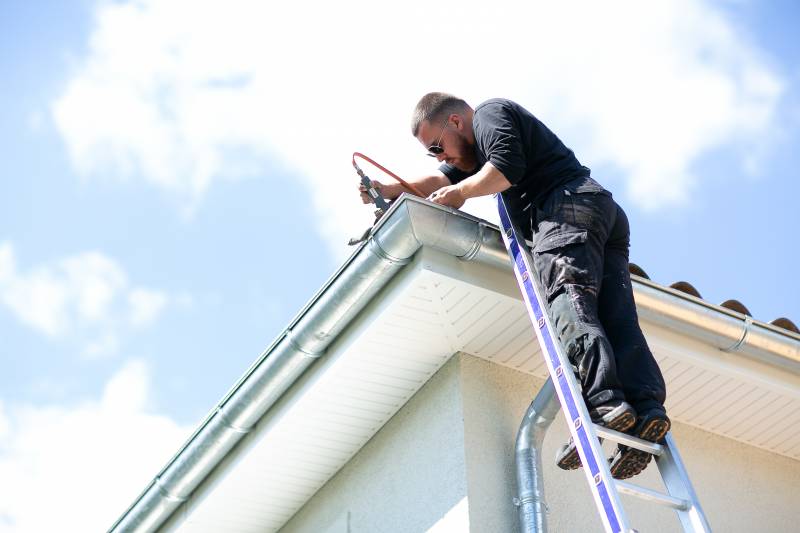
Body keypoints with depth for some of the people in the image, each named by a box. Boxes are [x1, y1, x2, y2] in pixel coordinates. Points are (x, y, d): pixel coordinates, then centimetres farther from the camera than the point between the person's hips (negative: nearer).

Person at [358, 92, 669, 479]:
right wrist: (390, 190, 13)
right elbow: (443, 182, 27)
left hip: (568, 205, -10)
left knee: (567, 298, -24)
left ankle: (602, 401, -42)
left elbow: (508, 166, -9)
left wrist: (460, 192, 3)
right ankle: (647, 407, -25)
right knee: (617, 318, -8)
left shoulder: (490, 113, 8)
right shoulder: (478, 150, 38)